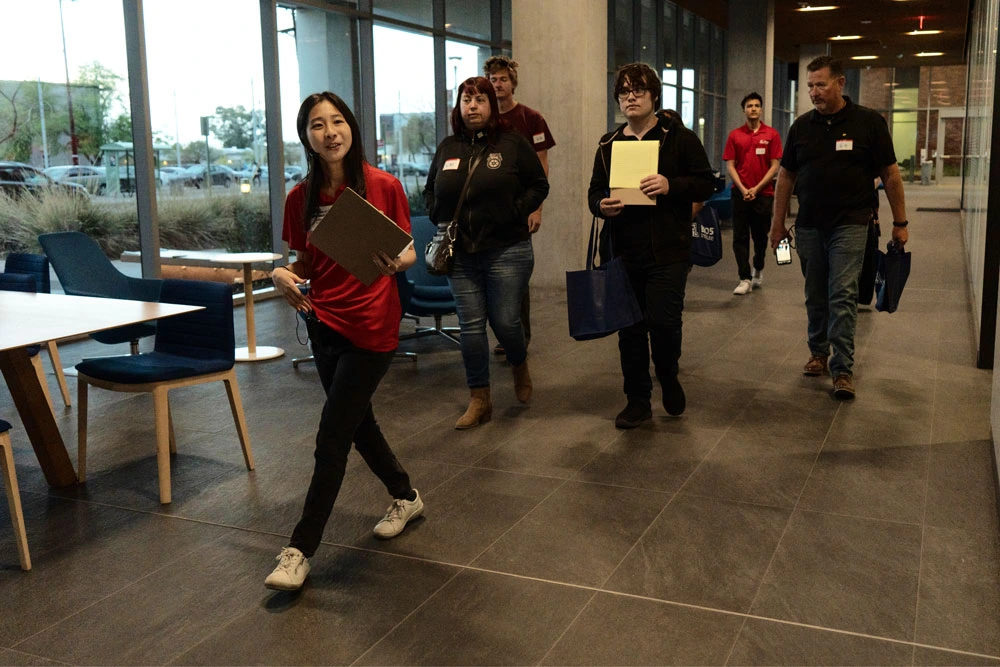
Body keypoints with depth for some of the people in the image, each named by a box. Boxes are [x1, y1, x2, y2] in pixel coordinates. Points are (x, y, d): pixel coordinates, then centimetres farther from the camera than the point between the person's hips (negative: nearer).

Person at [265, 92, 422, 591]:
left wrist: (394, 262, -26)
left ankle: (300, 550, 5)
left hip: (372, 326, -6)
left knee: (332, 437, -5)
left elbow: (409, 252, -4)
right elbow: (304, 262, 11)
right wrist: (284, 275, -10)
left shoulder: (383, 186, -9)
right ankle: (405, 498, 44)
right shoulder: (301, 198, 2)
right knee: (357, 423, 19)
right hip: (324, 322, 6)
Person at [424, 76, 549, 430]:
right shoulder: (448, 148, 10)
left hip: (506, 251, -3)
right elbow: (430, 191, 20)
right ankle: (479, 400, 15)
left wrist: (515, 212, -10)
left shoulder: (512, 143, -1)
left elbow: (539, 186, 2)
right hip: (461, 253, 3)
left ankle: (520, 367, 36)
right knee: (471, 325, 4)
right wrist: (439, 217, 3)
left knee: (505, 321, 0)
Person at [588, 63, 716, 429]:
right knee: (630, 329, 7)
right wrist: (601, 205, -8)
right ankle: (637, 400, 21)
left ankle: (668, 377, 22)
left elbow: (706, 183, 0)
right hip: (622, 251, 4)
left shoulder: (680, 138, 1)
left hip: (668, 251, -4)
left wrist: (670, 186, -18)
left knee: (663, 322, -10)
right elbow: (594, 191, 16)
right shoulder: (609, 144, 13)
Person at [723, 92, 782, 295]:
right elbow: (730, 166, 2)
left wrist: (757, 188, -10)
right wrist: (742, 189, -9)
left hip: (763, 193, -1)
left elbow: (774, 166, -1)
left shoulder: (771, 134, 1)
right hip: (740, 193, 1)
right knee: (740, 237, -2)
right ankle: (745, 279, 2)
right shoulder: (735, 135, 4)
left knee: (761, 236, 10)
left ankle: (758, 268, 34)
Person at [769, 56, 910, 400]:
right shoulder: (801, 126, 6)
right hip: (809, 226, 4)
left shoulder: (869, 122, -3)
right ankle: (818, 353, 27)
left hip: (849, 224, -4)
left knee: (842, 295, -10)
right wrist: (778, 223, 9)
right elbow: (786, 175, 11)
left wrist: (900, 223, 0)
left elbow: (890, 174, 0)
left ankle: (842, 369, -7)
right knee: (815, 296, 11)